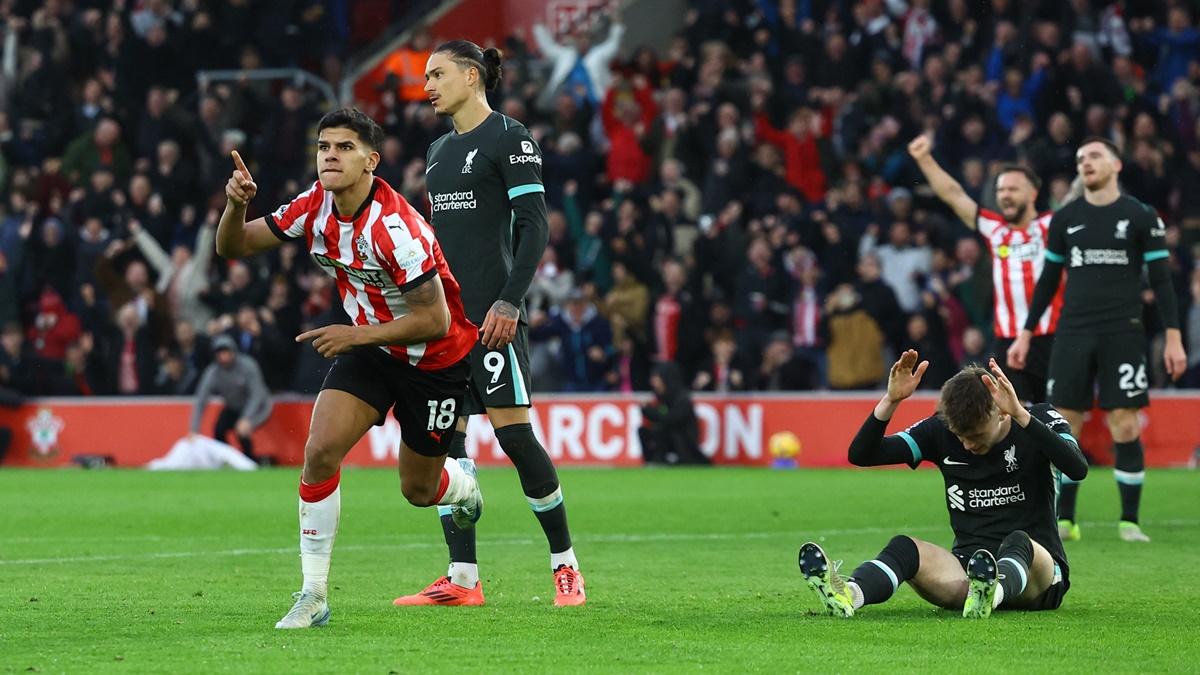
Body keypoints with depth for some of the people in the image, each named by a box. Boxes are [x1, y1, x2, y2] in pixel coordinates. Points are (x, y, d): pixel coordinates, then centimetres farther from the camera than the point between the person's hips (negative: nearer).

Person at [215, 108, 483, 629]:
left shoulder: (394, 228, -31)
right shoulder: (315, 206, -11)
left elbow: (434, 319, -27)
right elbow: (233, 246, -3)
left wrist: (358, 334, -29)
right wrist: (236, 204, -23)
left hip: (437, 358, -5)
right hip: (370, 345, 5)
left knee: (417, 489, 7)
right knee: (320, 450, -16)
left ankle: (463, 482, 47)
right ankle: (313, 596, -10)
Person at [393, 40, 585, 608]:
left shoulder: (509, 139, -5)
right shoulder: (440, 150, 19)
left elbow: (534, 228, -11)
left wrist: (509, 303, -19)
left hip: (492, 315, -8)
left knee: (512, 431, -10)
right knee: (444, 439, 2)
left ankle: (565, 564, 2)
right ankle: (463, 579, 3)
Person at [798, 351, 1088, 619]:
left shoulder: (1039, 420, -5)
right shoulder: (940, 429, 3)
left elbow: (1078, 469, -26)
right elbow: (860, 455, 0)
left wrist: (1020, 415, -35)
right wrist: (891, 401, -17)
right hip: (967, 564, 2)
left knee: (1018, 541, -36)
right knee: (905, 547, -26)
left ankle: (989, 594, -71)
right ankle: (847, 595, -58)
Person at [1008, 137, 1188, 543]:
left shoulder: (1140, 217, 2)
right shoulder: (1065, 219, 10)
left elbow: (1161, 279, 2)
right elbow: (1048, 280, 17)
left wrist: (1173, 337, -5)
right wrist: (1025, 334, 13)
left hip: (1123, 334, -3)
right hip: (1073, 334, 3)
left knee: (1125, 428, -6)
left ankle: (1130, 522, 2)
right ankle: (1064, 520, 7)